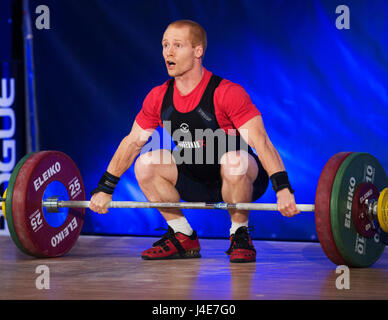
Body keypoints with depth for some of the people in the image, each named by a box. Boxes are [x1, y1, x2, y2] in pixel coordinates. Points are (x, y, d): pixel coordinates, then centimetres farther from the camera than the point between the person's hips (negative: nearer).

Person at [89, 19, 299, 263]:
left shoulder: (227, 94, -24)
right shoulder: (159, 98, -7)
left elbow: (261, 142, -31)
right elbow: (132, 142, 4)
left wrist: (283, 189, -42)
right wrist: (104, 190, 3)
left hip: (240, 179, -5)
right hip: (198, 183, 5)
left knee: (233, 162, -37)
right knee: (145, 165, -14)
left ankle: (240, 236, -13)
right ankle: (183, 237, 1)